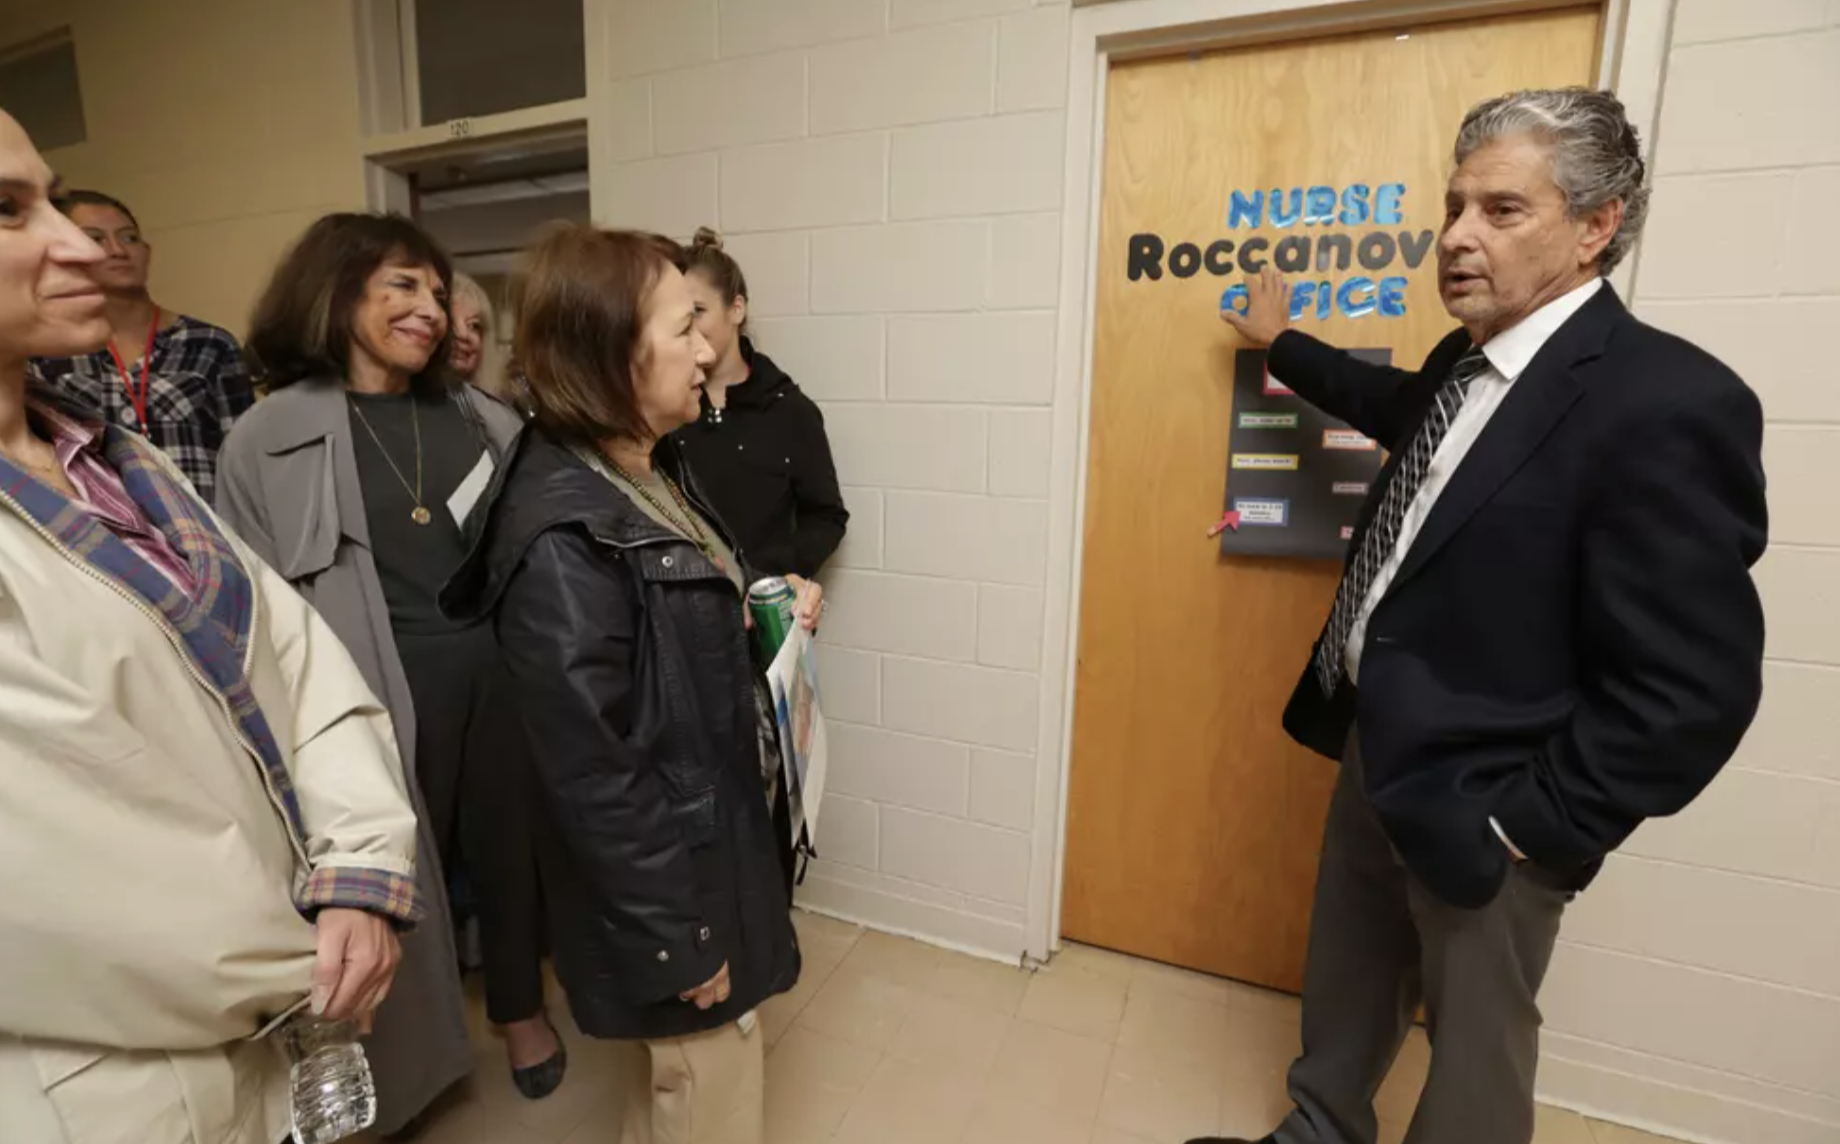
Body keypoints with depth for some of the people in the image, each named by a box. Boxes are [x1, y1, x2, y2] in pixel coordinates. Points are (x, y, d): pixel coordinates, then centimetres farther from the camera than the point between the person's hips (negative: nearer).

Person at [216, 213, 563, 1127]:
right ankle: (410, 1044, 41)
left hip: (501, 671, 3)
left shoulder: (482, 419, 8)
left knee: (509, 843, 17)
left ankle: (519, 1006, 42)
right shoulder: (269, 439, -2)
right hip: (386, 691, -3)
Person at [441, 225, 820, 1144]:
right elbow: (594, 778, -24)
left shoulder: (653, 471, 2)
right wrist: (675, 940, -17)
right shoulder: (562, 537, -27)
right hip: (668, 886, -8)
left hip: (716, 837, 8)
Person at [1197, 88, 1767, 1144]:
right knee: (1344, 988, 27)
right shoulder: (1470, 362, 2)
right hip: (1376, 751, 8)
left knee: (1473, 1047, 18)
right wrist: (1283, 345, 38)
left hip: (1477, 806, -8)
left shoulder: (1667, 403, -23)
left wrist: (1534, 827, -16)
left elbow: (1691, 689, -23)